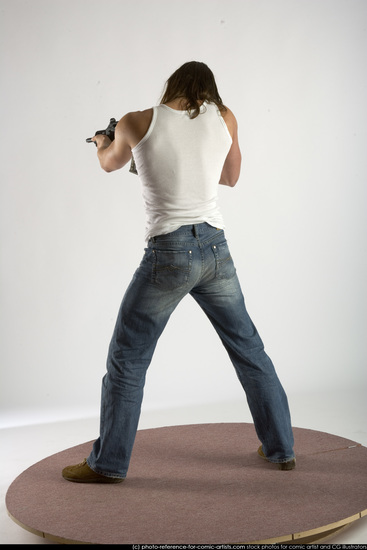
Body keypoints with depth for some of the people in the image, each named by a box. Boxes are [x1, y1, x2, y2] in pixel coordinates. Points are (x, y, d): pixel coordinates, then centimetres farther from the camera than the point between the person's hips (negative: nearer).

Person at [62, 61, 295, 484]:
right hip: (215, 250, 4)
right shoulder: (225, 118, 6)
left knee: (127, 358, 9)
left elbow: (109, 163, 19)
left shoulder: (138, 123, -1)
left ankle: (108, 463, 17)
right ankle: (281, 448, 27)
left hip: (169, 254, -3)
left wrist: (101, 143, 42)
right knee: (248, 349, 17)